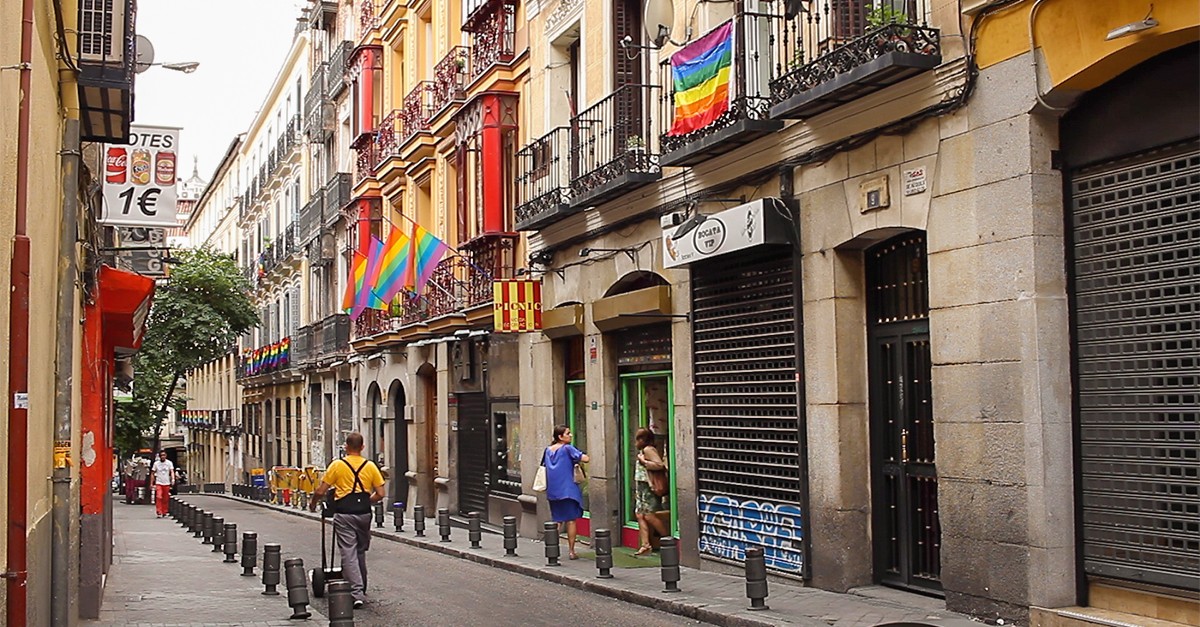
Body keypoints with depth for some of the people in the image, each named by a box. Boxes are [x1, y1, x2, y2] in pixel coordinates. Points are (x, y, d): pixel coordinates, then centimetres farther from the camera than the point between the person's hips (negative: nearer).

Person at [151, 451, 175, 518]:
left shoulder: (169, 463, 1)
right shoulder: (156, 463, 2)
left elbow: (172, 472, -8)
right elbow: (153, 474, 7)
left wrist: (173, 479, -26)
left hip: (166, 483, 1)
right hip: (158, 483, -1)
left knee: (165, 499, 6)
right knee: (159, 497, -16)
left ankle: (164, 513, 17)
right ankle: (159, 512, -16)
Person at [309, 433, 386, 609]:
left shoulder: (337, 465, -3)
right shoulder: (371, 466, 4)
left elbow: (321, 491, -3)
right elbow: (381, 494, 3)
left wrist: (313, 502, 17)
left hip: (344, 514, -3)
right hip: (364, 514, 3)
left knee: (349, 553, -3)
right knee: (361, 551, 18)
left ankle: (357, 592, -13)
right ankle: (361, 589, 27)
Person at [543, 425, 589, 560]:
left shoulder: (548, 450, 9)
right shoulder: (567, 449, -10)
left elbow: (544, 466, 20)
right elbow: (586, 459, -18)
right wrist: (578, 460, 3)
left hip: (552, 491, 6)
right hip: (568, 490, -6)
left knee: (557, 520, 13)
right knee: (571, 520, 2)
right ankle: (571, 551, 4)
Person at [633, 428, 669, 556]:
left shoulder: (648, 450, -12)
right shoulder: (642, 451, 18)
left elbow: (659, 465, -25)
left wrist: (643, 461, -17)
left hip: (650, 487, -10)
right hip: (642, 488, 10)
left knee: (649, 515, -11)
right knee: (639, 514, 3)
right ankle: (645, 544, 2)